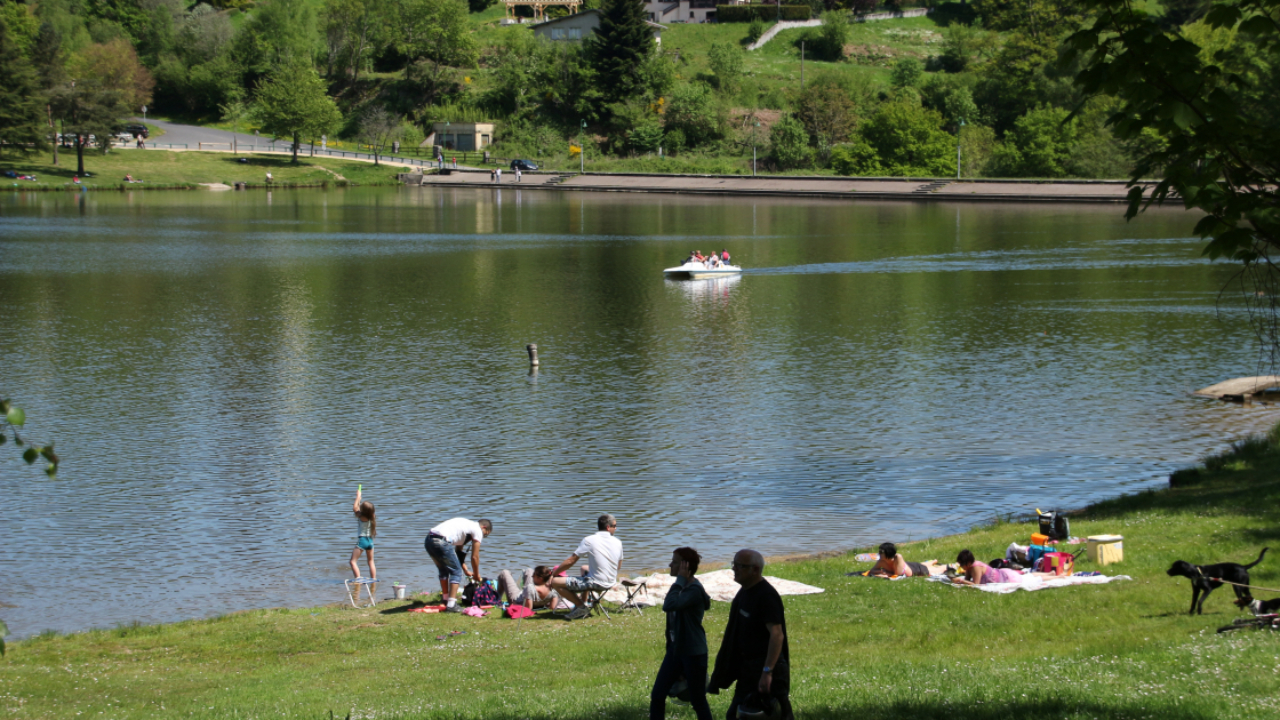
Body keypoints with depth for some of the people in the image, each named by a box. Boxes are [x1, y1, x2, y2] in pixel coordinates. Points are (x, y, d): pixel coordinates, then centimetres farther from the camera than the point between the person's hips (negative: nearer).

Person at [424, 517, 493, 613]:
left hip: (428, 540, 9)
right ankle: (451, 605, -5)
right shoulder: (477, 530, 8)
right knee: (456, 572, 2)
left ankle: (446, 601, 32)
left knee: (443, 570, 27)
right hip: (441, 542, -9)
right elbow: (475, 557, 10)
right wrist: (476, 575, 24)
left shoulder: (466, 524, 33)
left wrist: (466, 571, 42)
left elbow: (458, 552, 39)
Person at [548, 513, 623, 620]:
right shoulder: (617, 542, 0)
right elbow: (618, 566, 13)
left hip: (595, 583, -7)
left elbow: (570, 561, -10)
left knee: (555, 582, -5)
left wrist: (554, 573, 4)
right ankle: (582, 602, 32)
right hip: (611, 582, 7)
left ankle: (582, 607, -1)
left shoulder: (589, 540, -14)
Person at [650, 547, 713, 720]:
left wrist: (680, 580, -27)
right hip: (676, 648, 9)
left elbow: (669, 605, -34)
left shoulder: (694, 590, -21)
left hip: (693, 653, -9)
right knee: (657, 695, 7)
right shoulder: (682, 586, 7)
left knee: (698, 701, 2)